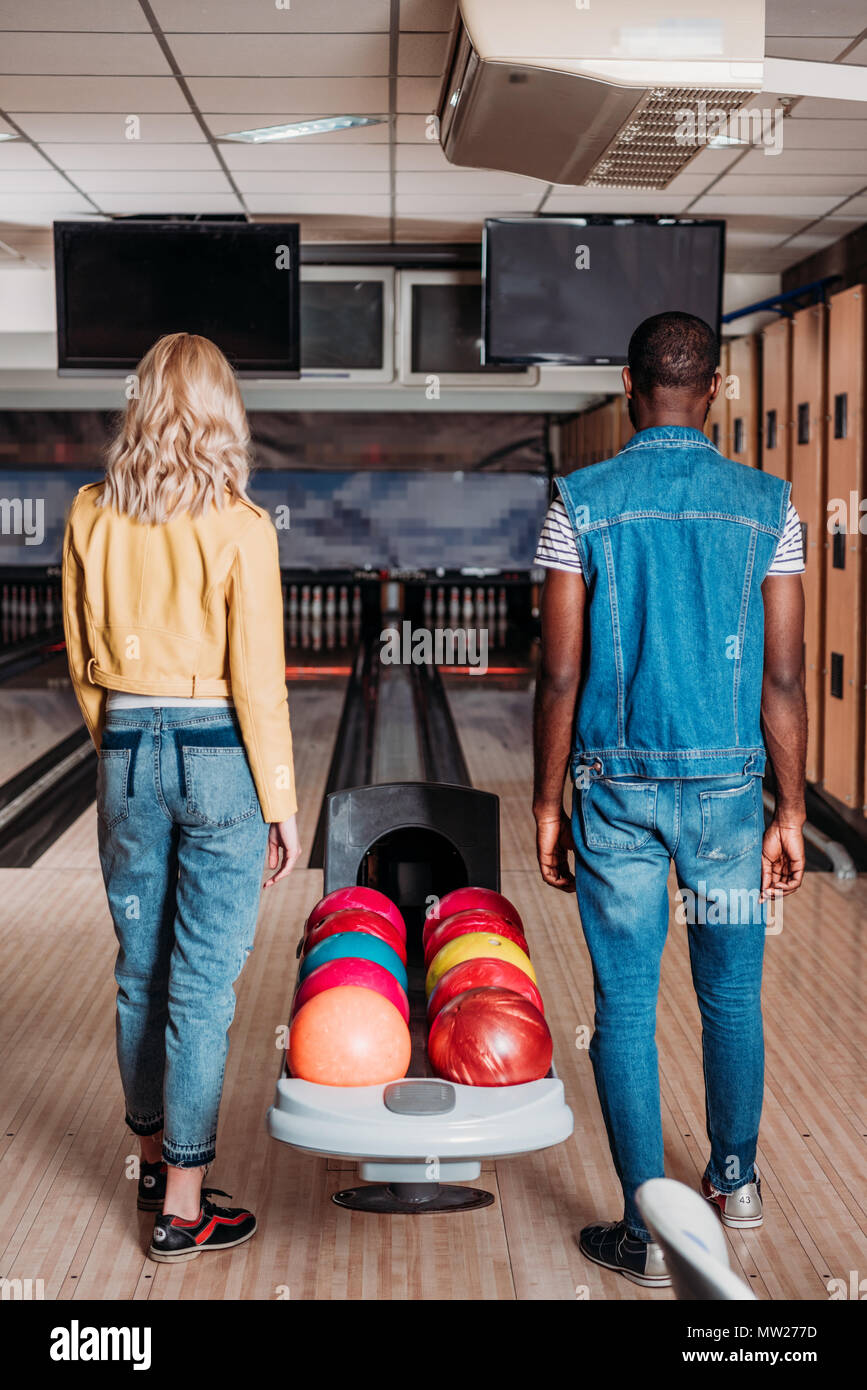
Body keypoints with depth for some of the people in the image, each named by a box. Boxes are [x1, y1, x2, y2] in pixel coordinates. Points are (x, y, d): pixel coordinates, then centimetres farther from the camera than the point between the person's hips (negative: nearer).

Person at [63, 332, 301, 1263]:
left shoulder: (92, 517, 2)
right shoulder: (239, 527, -10)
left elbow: (83, 664, 9)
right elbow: (257, 681, -10)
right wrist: (281, 803, -3)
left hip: (126, 750, 4)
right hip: (218, 754, -4)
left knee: (140, 969, 16)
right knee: (203, 982, 1)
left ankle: (155, 1158, 32)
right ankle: (183, 1206, 7)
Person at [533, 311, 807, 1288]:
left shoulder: (582, 504, -6)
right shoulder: (766, 507, -2)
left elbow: (560, 677, -7)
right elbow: (784, 679, -3)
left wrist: (547, 806, 2)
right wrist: (790, 814, 4)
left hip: (618, 789, -2)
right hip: (727, 787, 2)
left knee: (626, 1006, 5)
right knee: (731, 996, 18)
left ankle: (649, 1232, 10)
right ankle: (733, 1178, 37)